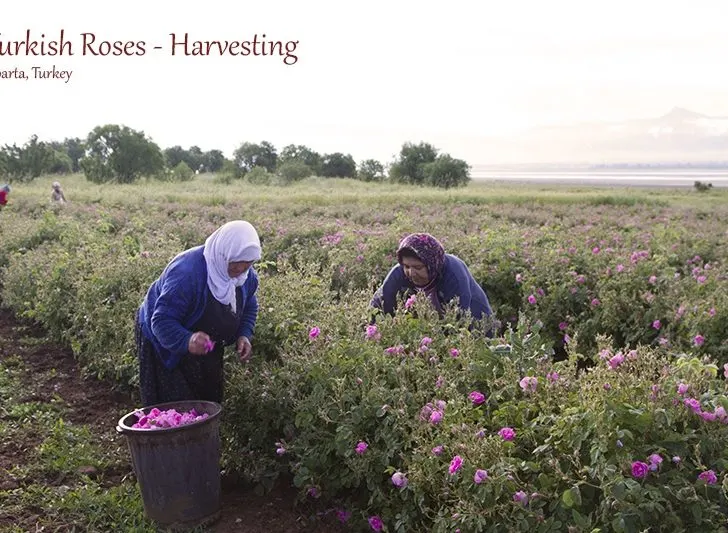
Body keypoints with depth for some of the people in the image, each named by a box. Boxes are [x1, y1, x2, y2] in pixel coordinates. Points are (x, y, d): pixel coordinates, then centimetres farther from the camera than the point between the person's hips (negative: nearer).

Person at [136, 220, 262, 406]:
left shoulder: (247, 275, -13)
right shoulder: (186, 272, -36)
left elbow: (249, 307, 7)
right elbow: (162, 321, -36)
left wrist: (244, 335, -12)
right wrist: (187, 341, -55)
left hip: (206, 347, 7)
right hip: (166, 348, -6)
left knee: (210, 401, 13)